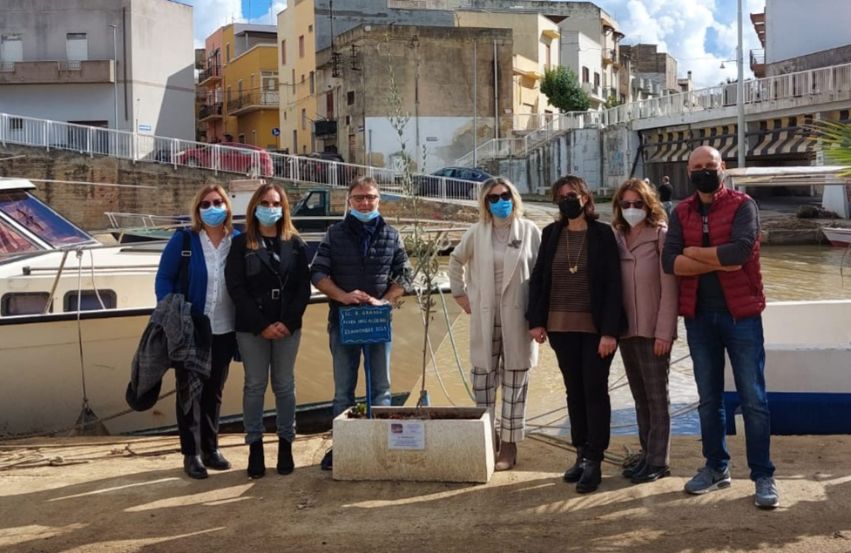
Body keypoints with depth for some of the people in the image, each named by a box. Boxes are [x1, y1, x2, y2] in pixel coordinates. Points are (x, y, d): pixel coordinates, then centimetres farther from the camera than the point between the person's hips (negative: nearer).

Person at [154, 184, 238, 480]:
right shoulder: (183, 240, -4)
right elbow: (163, 279, -3)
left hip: (224, 331, 3)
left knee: (214, 391, 13)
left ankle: (210, 448, 26)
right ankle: (191, 453, 13)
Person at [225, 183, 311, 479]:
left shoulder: (295, 244, 6)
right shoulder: (241, 244, 1)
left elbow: (303, 288, 2)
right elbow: (236, 288, -5)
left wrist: (288, 322, -11)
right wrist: (262, 325, -12)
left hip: (288, 327, 1)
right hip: (251, 328, -1)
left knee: (284, 386, 6)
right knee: (255, 386, 2)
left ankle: (285, 444, 13)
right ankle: (255, 446, 8)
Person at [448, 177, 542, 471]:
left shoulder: (530, 231, -2)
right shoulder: (477, 232, 4)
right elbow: (456, 260, 19)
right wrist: (460, 293, 12)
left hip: (518, 317, -2)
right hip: (484, 317, 2)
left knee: (515, 381, 5)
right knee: (483, 377, 7)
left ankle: (509, 444, 13)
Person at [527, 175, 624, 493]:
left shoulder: (602, 234, -5)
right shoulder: (551, 234, 7)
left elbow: (613, 284, -9)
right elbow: (538, 278, 7)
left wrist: (610, 330, -16)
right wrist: (536, 320, -1)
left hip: (595, 327, -4)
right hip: (561, 326, 4)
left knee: (595, 391, -1)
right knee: (574, 391, 10)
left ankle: (594, 461, 2)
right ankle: (582, 454, 19)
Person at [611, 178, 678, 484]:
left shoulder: (661, 235, -8)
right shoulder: (618, 238, 9)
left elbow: (669, 287, -11)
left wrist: (664, 332, -14)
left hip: (653, 331, -5)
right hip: (626, 330, 6)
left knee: (657, 398, 2)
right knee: (640, 398, 12)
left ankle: (658, 461, 9)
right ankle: (646, 455, 20)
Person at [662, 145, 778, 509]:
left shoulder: (742, 205, -5)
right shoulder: (681, 213, 6)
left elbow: (740, 250, -22)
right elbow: (670, 263, -8)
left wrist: (693, 252, -11)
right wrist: (718, 261, -17)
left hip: (740, 312, -4)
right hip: (699, 315, 4)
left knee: (753, 399, -1)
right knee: (708, 399, 13)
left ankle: (763, 476, 8)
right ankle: (716, 467, 26)